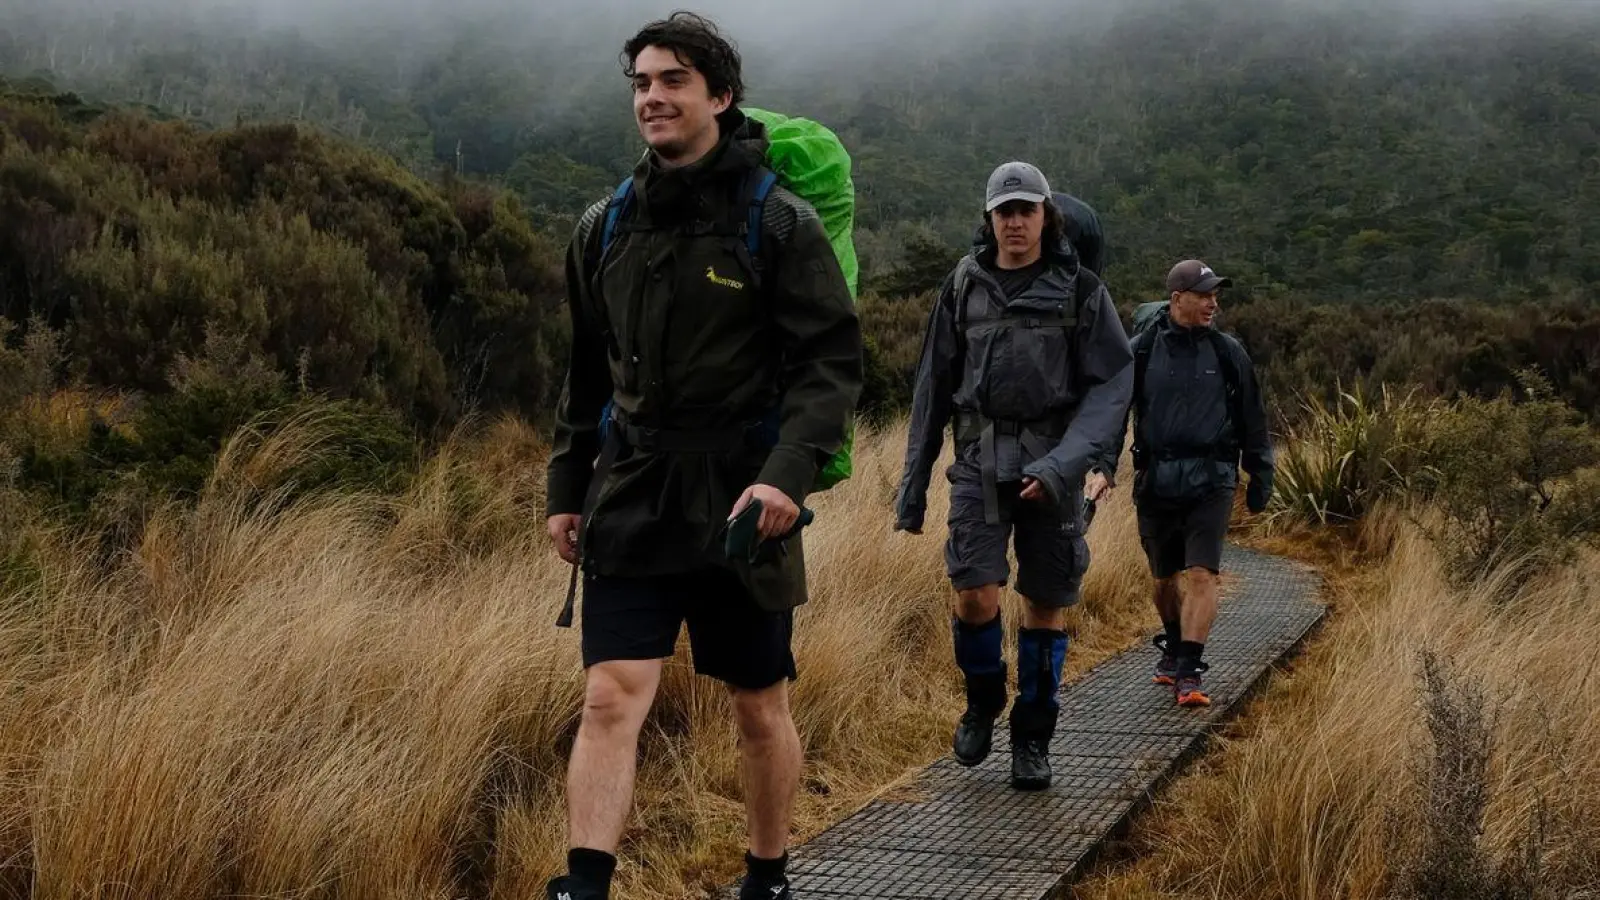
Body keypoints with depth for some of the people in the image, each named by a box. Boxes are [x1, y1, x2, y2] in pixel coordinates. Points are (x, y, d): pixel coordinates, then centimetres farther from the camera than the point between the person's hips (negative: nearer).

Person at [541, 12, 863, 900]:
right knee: (611, 698, -9)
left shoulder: (780, 223, -6)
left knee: (760, 709, 11)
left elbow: (832, 361, -10)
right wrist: (566, 489, 13)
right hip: (631, 502, 3)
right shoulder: (605, 227, 7)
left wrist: (790, 473, -24)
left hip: (741, 505, -2)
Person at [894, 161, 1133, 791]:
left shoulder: (1080, 290, 0)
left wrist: (1064, 462, -19)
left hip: (1052, 463, -1)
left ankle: (1032, 740, 19)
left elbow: (1111, 385, -5)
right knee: (975, 596, -13)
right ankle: (983, 703, 15)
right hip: (980, 461, 1)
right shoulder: (962, 288, 7)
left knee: (1046, 604, 4)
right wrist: (913, 483, 10)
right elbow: (934, 389, 11)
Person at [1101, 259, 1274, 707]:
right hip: (1156, 482, 1)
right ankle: (1173, 648, 38)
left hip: (1211, 482, -1)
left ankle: (1189, 672, -12)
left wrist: (1261, 477, 14)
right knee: (1164, 577, 14)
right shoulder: (1141, 351, 0)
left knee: (1201, 575, -12)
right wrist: (1104, 465, -9)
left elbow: (1252, 419, 12)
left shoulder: (1227, 352, 3)